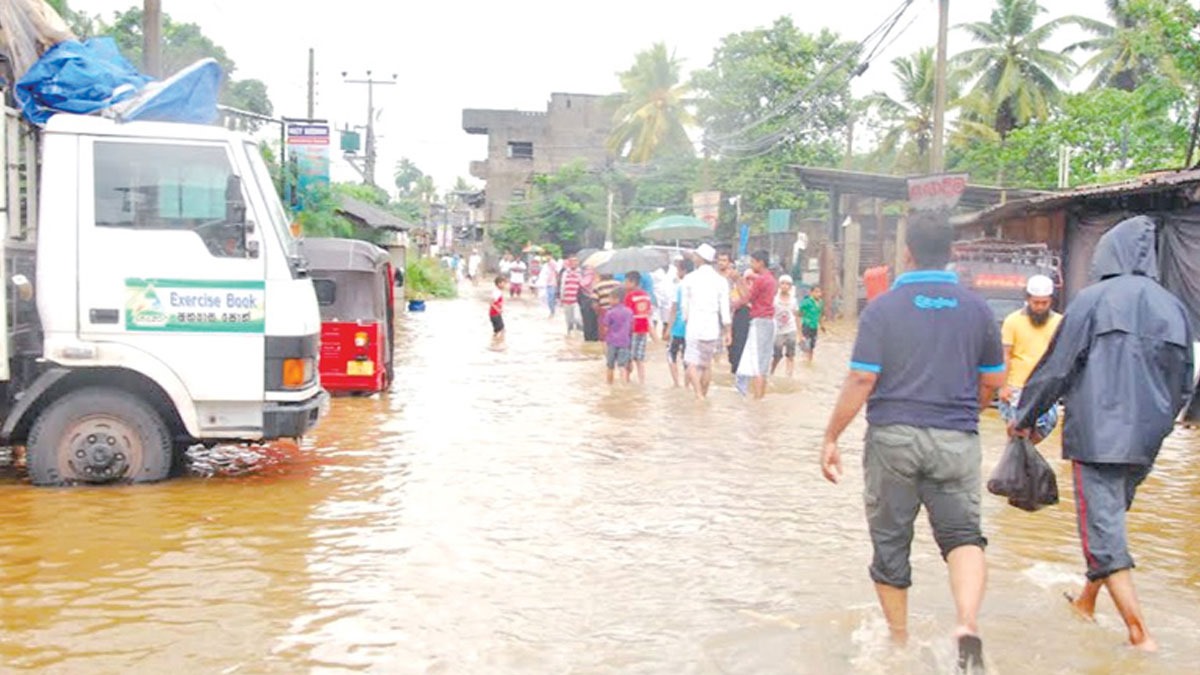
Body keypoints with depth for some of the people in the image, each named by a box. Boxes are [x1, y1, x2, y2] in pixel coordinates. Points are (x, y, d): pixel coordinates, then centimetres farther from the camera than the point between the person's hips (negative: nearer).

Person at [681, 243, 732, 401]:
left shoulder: (690, 278, -1)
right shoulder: (721, 280, 3)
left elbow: (684, 304, 5)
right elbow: (724, 309, 1)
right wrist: (728, 331, 6)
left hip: (694, 326, -3)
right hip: (712, 327, 3)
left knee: (692, 363, -3)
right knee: (707, 363, 15)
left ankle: (698, 395, -19)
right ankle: (704, 395, 23)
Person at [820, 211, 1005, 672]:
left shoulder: (883, 308, -6)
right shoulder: (976, 308, 4)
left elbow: (861, 380, -11)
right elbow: (993, 381, 11)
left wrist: (831, 437, -4)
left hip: (893, 437, -1)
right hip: (956, 441, 2)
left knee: (890, 542, 12)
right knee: (963, 534, 7)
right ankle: (968, 624, -19)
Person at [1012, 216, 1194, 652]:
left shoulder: (1094, 300, -9)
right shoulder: (1173, 308, 7)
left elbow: (1056, 368, -7)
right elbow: (1183, 387, 13)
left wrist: (1024, 418, 6)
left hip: (1096, 436, -6)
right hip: (1144, 443, 6)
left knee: (1104, 531, -3)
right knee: (1109, 521, 21)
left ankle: (1140, 635, -6)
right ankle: (1086, 603, 35)